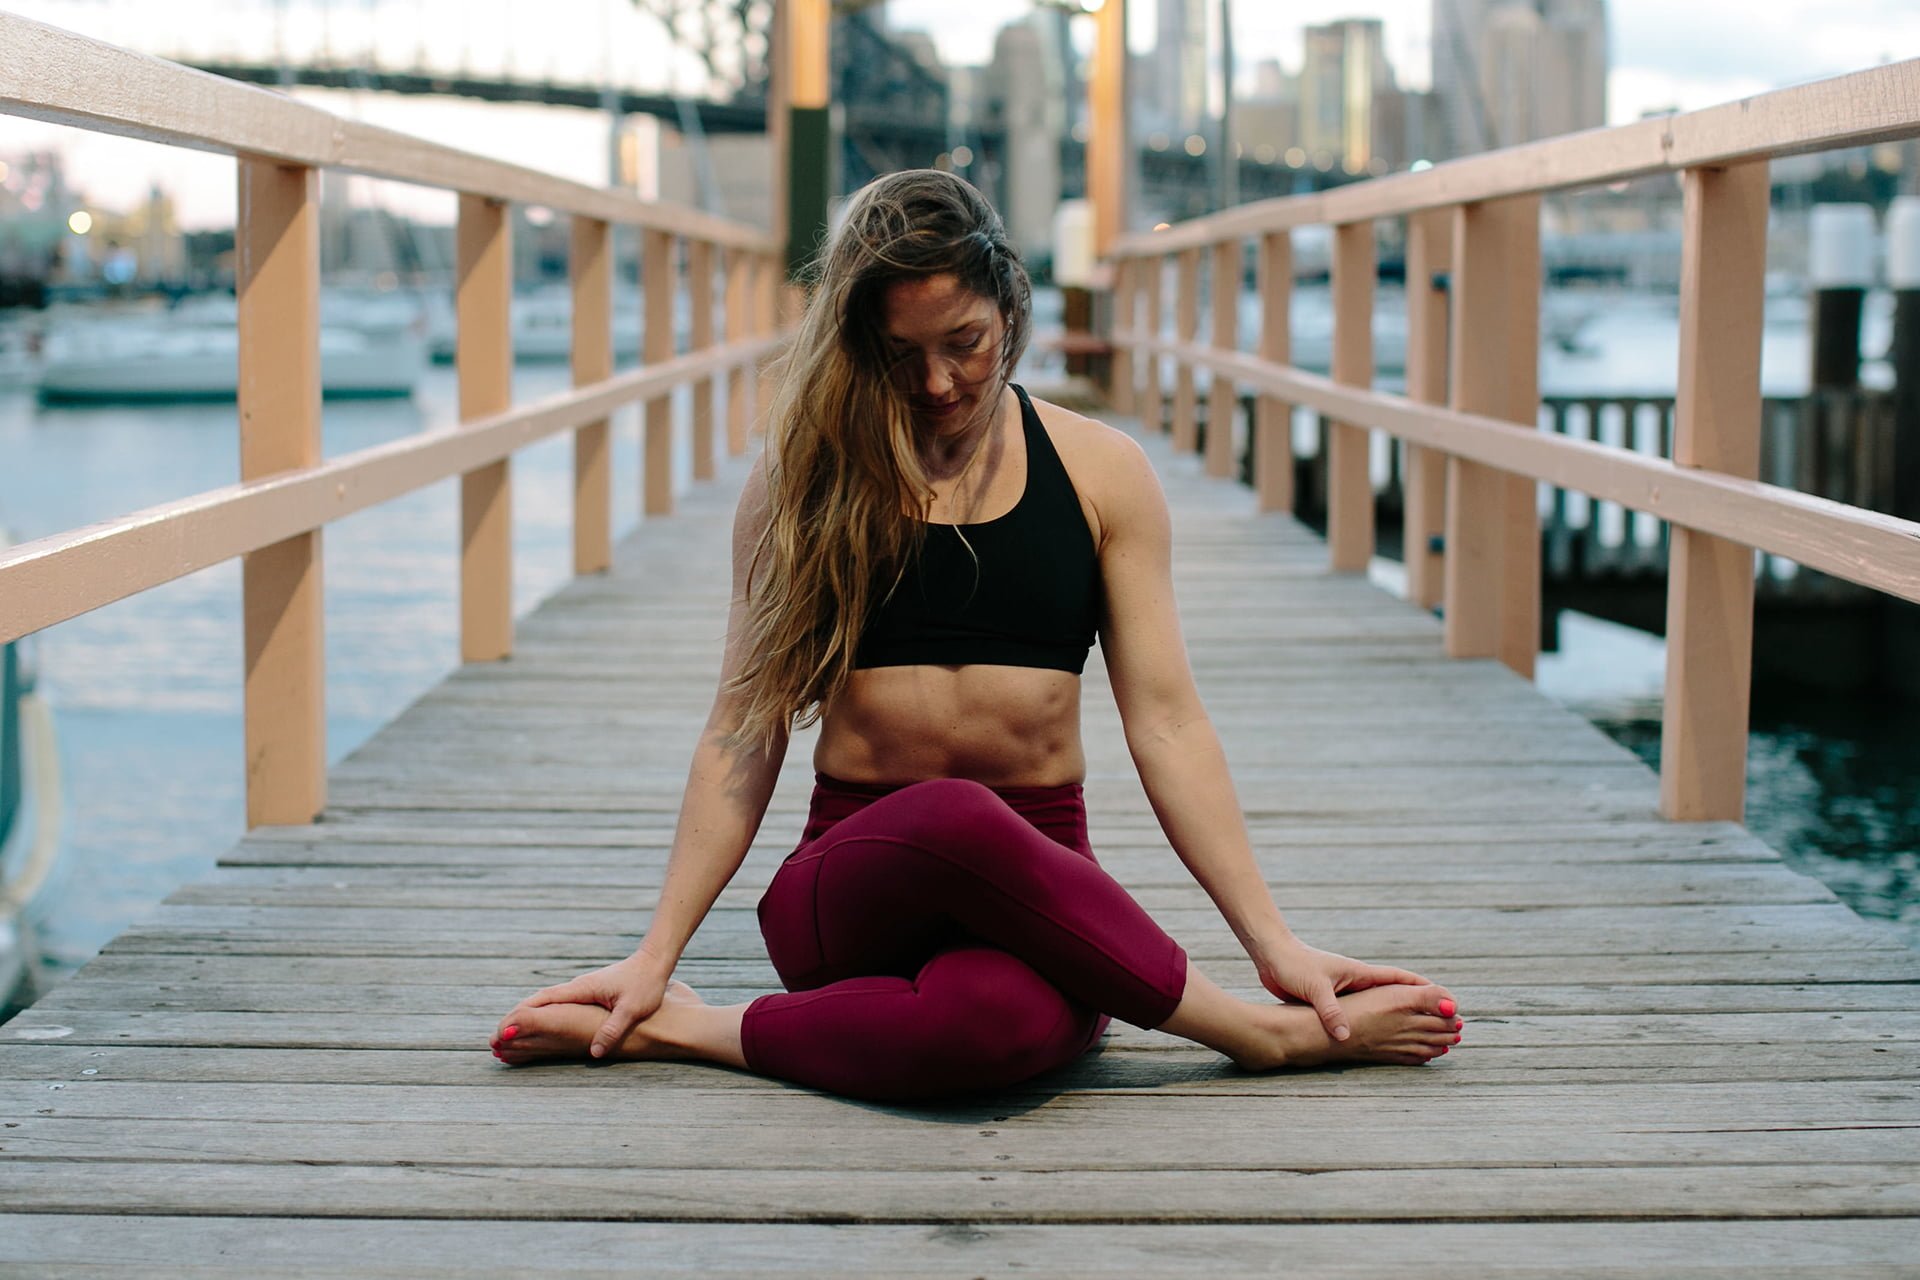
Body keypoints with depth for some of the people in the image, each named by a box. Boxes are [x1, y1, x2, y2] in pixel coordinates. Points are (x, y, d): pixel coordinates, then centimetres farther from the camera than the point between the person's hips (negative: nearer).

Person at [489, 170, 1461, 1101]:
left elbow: (1165, 722, 6)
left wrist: (1273, 943, 0)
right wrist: (655, 954, 1)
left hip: (1039, 883, -1)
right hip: (850, 889, 1)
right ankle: (1267, 1035, -22)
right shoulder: (803, 479, 7)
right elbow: (744, 732, 7)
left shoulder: (1100, 473, 9)